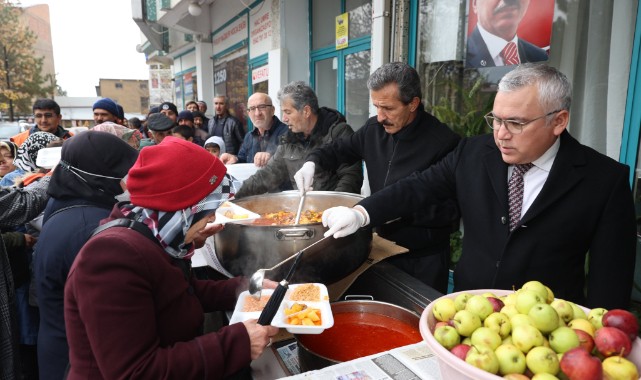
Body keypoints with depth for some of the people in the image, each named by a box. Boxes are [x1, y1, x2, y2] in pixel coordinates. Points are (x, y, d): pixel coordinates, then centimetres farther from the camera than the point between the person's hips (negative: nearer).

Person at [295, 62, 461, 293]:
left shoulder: (443, 142, -19)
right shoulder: (374, 129, -1)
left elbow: (450, 211, -18)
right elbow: (339, 150, 14)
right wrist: (313, 162, -5)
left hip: (424, 260, -5)